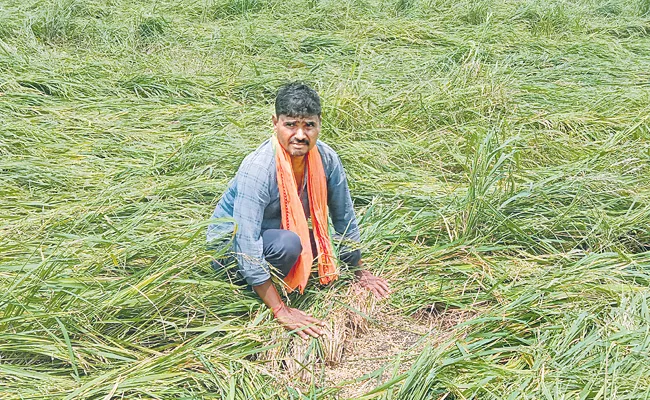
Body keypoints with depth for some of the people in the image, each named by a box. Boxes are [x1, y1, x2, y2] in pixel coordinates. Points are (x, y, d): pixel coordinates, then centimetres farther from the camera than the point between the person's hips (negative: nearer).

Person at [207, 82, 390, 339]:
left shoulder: (326, 158, -16)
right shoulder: (257, 169, -34)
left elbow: (345, 217, -2)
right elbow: (247, 247, -35)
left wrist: (359, 271, 7)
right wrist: (281, 311, -35)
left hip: (277, 231, 7)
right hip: (231, 242, -7)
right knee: (288, 243, -35)